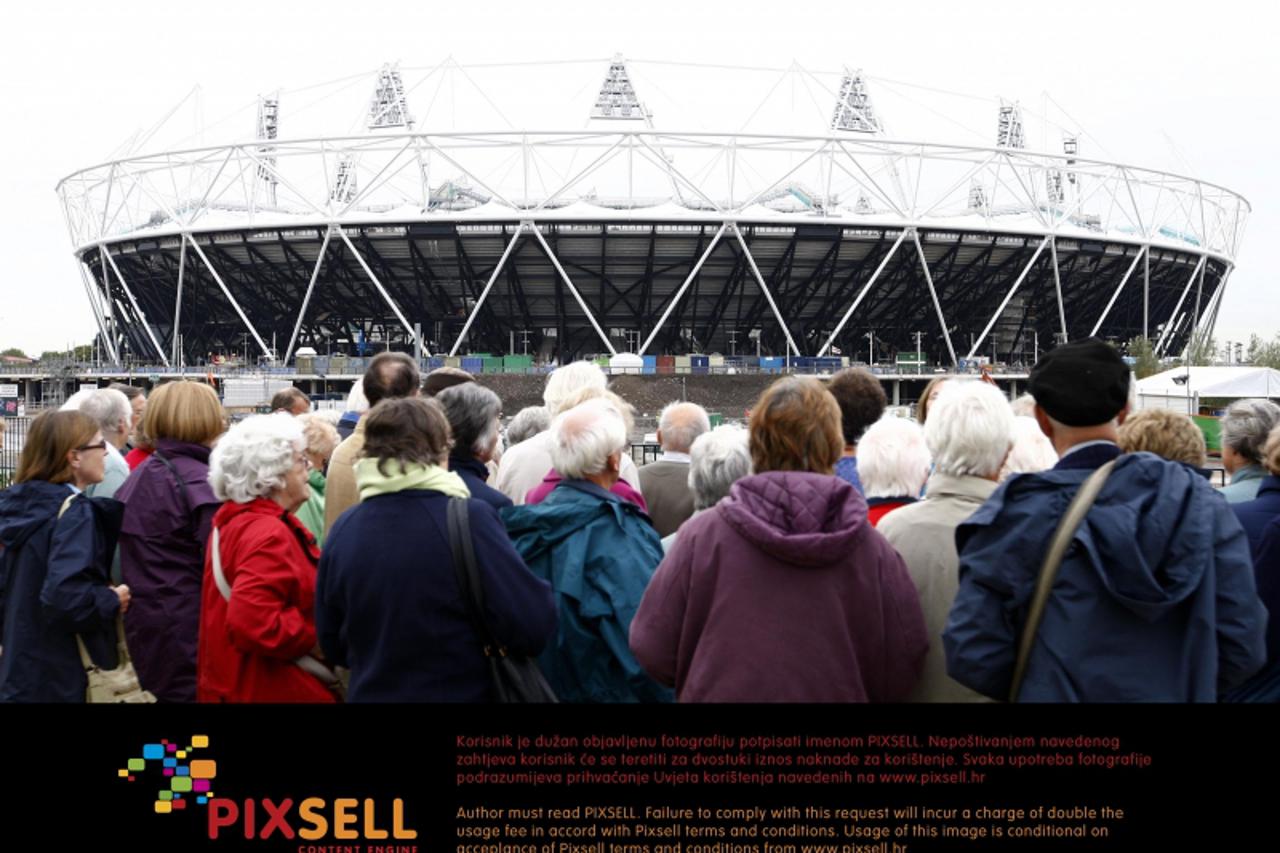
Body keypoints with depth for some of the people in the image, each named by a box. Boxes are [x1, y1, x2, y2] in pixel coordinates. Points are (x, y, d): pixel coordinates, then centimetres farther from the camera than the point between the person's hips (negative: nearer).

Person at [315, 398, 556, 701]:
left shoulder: (343, 529, -5)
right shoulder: (468, 518, -20)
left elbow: (332, 644, 6)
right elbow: (533, 628, -23)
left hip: (371, 693, 4)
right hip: (461, 692, -4)